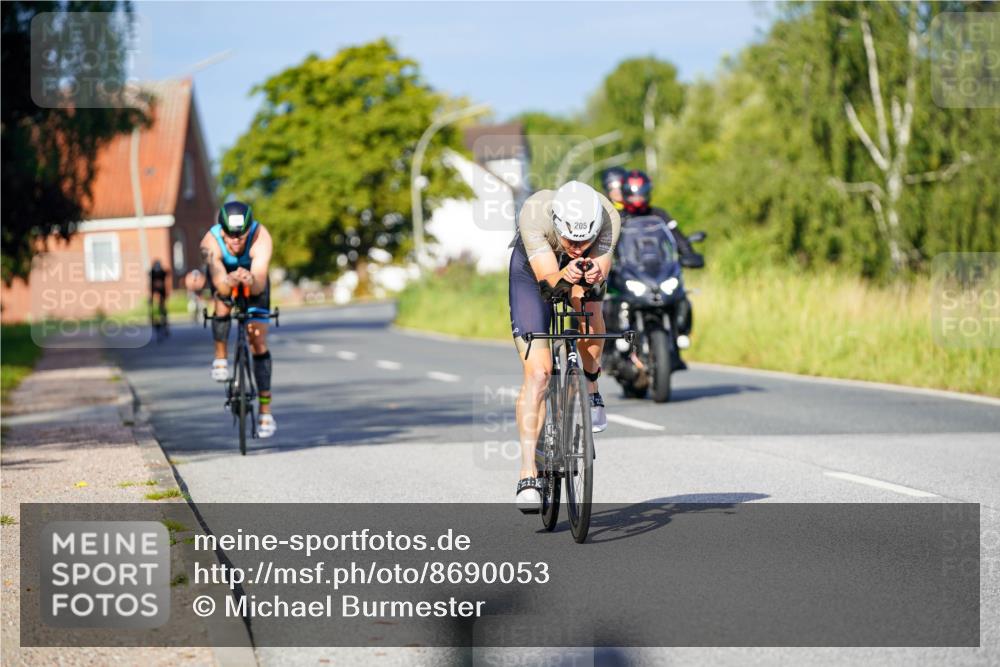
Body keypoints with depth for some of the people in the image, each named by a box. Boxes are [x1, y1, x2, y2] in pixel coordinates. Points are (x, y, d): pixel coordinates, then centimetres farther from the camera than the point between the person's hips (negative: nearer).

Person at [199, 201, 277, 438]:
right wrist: (231, 281, -69)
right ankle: (220, 357, -5)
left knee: (259, 342, -7)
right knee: (223, 305, -33)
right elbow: (221, 285, -48)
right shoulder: (211, 242, -37)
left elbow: (259, 286, -47)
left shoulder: (261, 237, -39)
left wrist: (250, 281, -70)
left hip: (253, 279, 0)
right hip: (224, 275, 0)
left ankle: (265, 411, -3)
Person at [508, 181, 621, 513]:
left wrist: (594, 275, -61)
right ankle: (528, 476, -16)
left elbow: (600, 268, -38)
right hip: (532, 272, -2)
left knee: (585, 295, -34)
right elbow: (548, 277, -42)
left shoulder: (608, 217, -33)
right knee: (537, 372, -16)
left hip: (581, 274, 2)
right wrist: (563, 278, -63)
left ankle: (591, 387, -7)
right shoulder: (534, 214, -39)